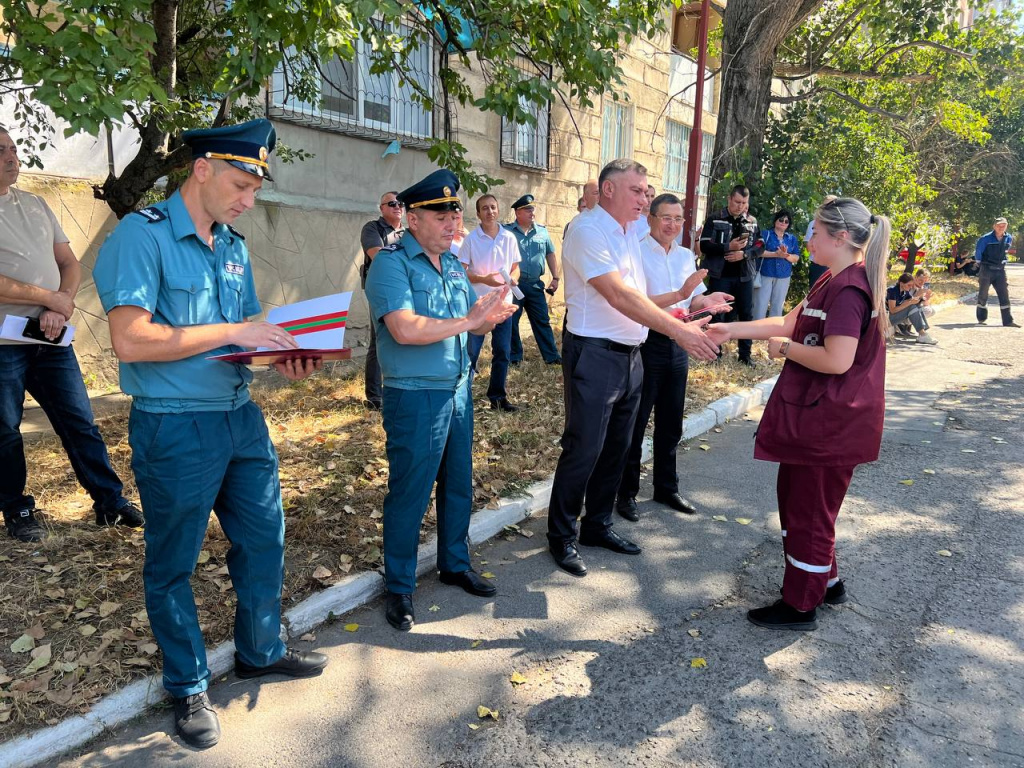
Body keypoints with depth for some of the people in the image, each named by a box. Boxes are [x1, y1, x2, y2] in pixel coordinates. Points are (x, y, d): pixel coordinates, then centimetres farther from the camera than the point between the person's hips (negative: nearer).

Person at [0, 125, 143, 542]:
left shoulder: (36, 205, 13)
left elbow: (69, 263, 11)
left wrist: (60, 308, -6)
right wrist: (51, 298, -11)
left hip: (51, 339, 5)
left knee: (80, 423, 7)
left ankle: (110, 501, 15)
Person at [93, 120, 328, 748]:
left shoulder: (234, 246, 9)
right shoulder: (142, 236, -13)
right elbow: (130, 340, -23)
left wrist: (281, 356, -4)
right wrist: (234, 333, -23)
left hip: (242, 416, 7)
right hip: (175, 429, -7)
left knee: (265, 538, 15)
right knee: (173, 564, 11)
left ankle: (261, 651, 38)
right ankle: (189, 688, 30)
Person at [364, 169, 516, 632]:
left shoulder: (453, 264, 12)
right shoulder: (391, 263, -12)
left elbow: (472, 324, 13)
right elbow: (405, 329, -26)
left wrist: (490, 316, -10)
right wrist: (468, 321, -21)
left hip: (458, 390, 8)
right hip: (415, 398, -7)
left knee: (459, 485, 17)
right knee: (409, 494, 3)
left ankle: (455, 564, 36)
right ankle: (399, 588, 20)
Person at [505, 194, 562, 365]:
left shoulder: (542, 232, 9)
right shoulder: (507, 231, -4)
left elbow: (551, 254, 17)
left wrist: (556, 277, 11)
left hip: (535, 284, 3)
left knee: (542, 321, 6)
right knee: (511, 322, 5)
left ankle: (551, 356, 11)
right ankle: (514, 357, 18)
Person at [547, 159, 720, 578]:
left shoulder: (630, 235, 13)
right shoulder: (588, 232, -15)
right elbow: (619, 295, -25)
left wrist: (683, 308, 4)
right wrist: (678, 330, -29)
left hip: (630, 355, 9)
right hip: (594, 355, -9)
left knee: (616, 448, 16)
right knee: (583, 451, 0)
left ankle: (597, 525, 33)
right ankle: (562, 537, 17)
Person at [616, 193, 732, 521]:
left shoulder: (686, 256, 10)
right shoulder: (637, 252, -10)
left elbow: (690, 303, 16)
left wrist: (704, 301, -6)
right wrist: (679, 294, -29)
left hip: (677, 344, 6)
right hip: (647, 343, -6)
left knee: (670, 424, 16)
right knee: (635, 423, 3)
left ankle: (666, 488, 31)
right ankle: (626, 492, 17)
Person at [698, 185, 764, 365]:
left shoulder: (752, 221, 7)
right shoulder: (714, 219, -3)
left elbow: (760, 246, 6)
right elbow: (704, 245, -10)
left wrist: (744, 253, -14)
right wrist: (728, 247, -21)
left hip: (744, 276, 4)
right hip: (720, 275, -3)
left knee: (746, 314, 7)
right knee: (717, 313, 4)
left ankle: (745, 354, 17)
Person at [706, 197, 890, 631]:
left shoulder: (849, 290, -21)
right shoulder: (833, 282, 11)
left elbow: (836, 360, -29)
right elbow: (790, 323, 14)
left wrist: (785, 348, -14)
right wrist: (732, 330, 9)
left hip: (830, 423, -10)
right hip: (815, 415, 10)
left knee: (809, 511, 3)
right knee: (796, 496, 22)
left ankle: (800, 607, 20)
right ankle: (825, 583, 38)